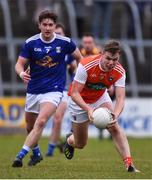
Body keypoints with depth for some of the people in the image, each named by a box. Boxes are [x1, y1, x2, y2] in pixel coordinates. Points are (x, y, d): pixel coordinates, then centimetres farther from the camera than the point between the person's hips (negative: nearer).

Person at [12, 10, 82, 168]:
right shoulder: (30, 43, -6)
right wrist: (21, 73, -26)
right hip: (33, 90, 3)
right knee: (30, 126, 15)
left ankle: (21, 155, -25)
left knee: (41, 122, -24)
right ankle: (36, 153, 42)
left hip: (53, 90, -3)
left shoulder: (64, 42, -7)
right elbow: (20, 64, -4)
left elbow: (79, 58, 9)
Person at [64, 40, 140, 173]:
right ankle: (70, 140, 45)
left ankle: (129, 164, -26)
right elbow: (75, 94, -32)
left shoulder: (119, 72, -23)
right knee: (80, 144, 7)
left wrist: (115, 115, -48)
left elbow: (120, 98, -27)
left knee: (114, 127, -24)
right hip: (80, 101, -2)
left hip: (101, 98, 2)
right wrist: (88, 109, -47)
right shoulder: (86, 65, -34)